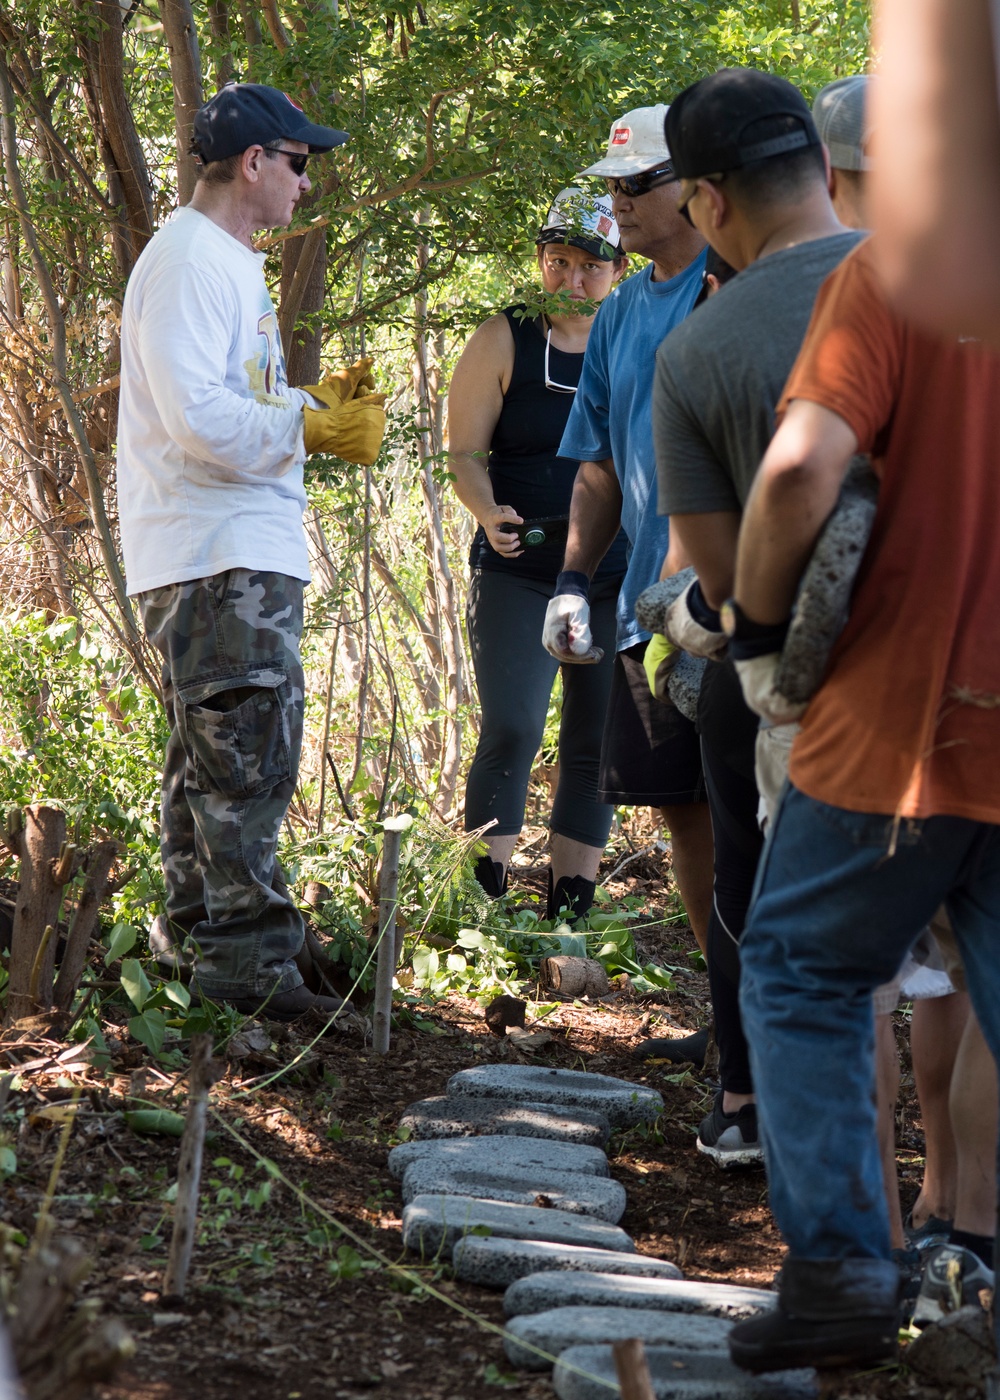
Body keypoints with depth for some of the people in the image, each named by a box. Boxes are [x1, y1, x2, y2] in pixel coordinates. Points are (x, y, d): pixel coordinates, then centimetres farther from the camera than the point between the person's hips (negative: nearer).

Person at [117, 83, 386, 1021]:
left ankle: (192, 938, 27)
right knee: (247, 759, -12)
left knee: (212, 759, 17)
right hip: (218, 556, -11)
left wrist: (319, 401, 9)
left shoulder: (227, 264, 20)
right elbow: (199, 417, -23)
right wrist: (311, 429, -14)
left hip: (245, 555, 11)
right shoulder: (188, 261, -14)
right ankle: (249, 963, -11)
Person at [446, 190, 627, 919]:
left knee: (598, 741, 6)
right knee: (511, 730, -14)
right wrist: (489, 514, -22)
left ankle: (569, 910, 15)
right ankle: (485, 901, -7)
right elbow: (464, 453, -2)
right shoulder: (504, 341, 0)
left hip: (614, 577, 3)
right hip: (518, 572, -3)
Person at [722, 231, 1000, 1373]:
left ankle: (836, 1269, 9)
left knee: (802, 977, 16)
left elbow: (801, 468, -21)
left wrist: (760, 629, -5)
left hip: (900, 723, -3)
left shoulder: (895, 267, -8)